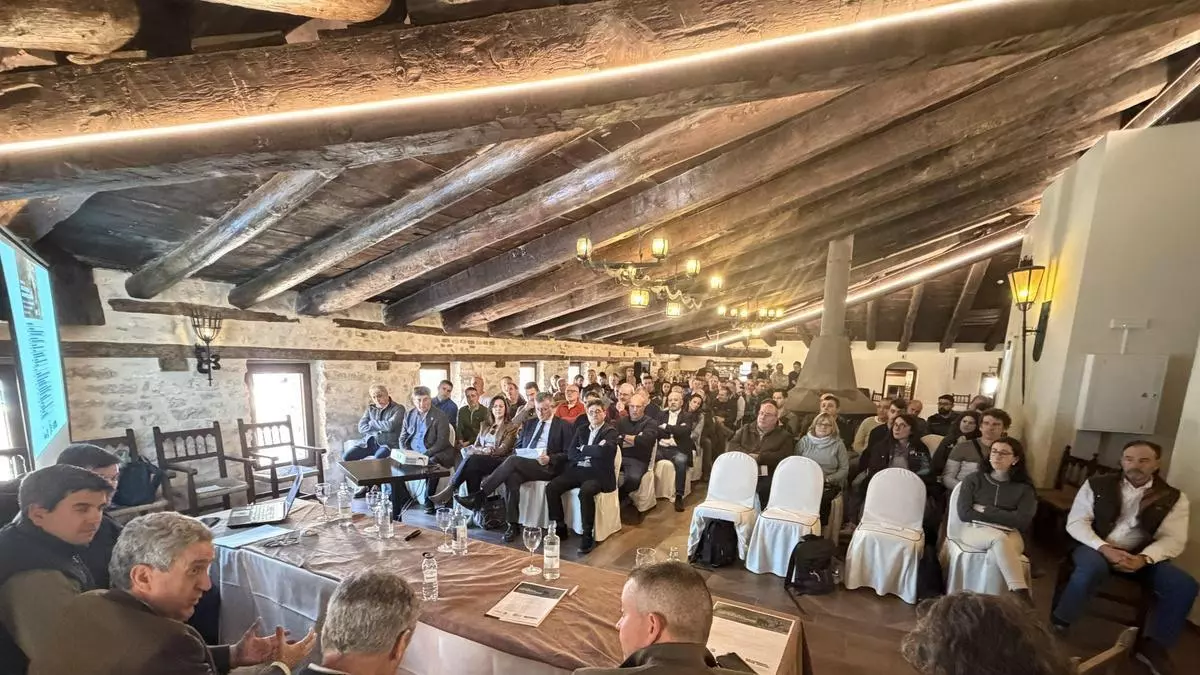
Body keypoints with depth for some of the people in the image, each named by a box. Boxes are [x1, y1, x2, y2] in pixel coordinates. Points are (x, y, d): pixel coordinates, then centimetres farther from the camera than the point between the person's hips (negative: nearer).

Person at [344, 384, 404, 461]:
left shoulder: (398, 408, 0)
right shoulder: (370, 408, 16)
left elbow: (390, 426, -15)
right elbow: (361, 428, 5)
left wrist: (372, 423, 0)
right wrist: (381, 427, -8)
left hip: (387, 444, -5)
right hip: (369, 442, 5)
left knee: (378, 459, -36)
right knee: (347, 456, -15)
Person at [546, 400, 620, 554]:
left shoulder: (611, 431, 0)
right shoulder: (581, 430, 17)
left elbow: (603, 451, -20)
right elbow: (570, 453, 5)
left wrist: (583, 449, -5)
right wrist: (590, 453, -9)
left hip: (597, 473, -6)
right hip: (577, 470, 6)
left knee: (585, 492, -35)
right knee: (551, 487, -14)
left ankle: (588, 535, -19)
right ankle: (560, 528, 0)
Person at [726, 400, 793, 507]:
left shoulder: (784, 436, 15)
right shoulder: (745, 429, 22)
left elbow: (783, 457, -3)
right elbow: (730, 446, 9)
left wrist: (759, 457, -11)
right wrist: (747, 455, -8)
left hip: (767, 478, -1)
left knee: (765, 487, -34)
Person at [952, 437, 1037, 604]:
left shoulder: (1024, 488, 11)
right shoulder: (974, 479, 8)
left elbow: (1023, 521, -4)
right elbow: (964, 513, -3)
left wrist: (985, 511, -6)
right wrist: (1003, 517, -6)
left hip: (1010, 535, 1)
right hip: (975, 529, -1)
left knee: (995, 556, -37)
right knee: (999, 538, -37)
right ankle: (1022, 595, -39)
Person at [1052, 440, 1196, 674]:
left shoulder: (1173, 497, 5)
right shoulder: (1096, 485, -1)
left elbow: (1173, 539, -3)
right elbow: (1075, 522, -5)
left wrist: (1143, 559, -21)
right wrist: (1104, 548, -22)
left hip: (1140, 556, 4)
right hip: (1095, 547, -3)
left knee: (1184, 584, -21)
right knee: (1091, 568, -35)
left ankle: (1153, 645, 0)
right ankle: (1057, 625, -16)